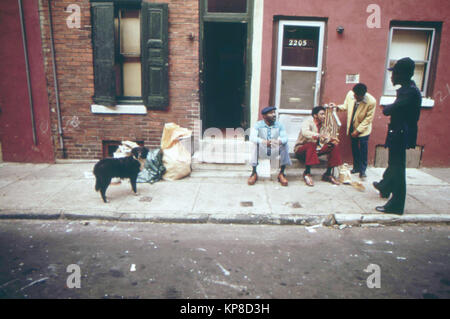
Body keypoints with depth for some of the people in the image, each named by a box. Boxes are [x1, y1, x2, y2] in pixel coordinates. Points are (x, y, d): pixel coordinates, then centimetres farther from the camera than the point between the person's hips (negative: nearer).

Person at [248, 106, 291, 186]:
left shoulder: (279, 125, -2)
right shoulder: (258, 125, -9)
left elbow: (285, 138, -18)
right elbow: (252, 137, -27)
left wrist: (279, 141, -44)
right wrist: (264, 142, -45)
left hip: (274, 151, 2)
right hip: (262, 151, -1)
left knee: (284, 144, -24)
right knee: (255, 144, -29)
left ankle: (281, 173, -16)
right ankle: (254, 173, -23)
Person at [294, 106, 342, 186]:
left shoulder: (321, 124, 10)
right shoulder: (308, 122, -11)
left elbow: (323, 140, 12)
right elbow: (305, 132, -34)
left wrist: (331, 139, -10)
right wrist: (319, 135, -48)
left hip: (315, 149, 7)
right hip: (301, 149, -7)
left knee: (334, 145, -8)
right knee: (312, 144, -39)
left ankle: (328, 174, -6)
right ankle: (307, 173, -31)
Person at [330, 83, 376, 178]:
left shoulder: (371, 102, -24)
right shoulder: (350, 94, -14)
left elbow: (368, 118, -17)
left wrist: (358, 130, -16)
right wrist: (337, 107, -14)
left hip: (363, 129, -4)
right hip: (352, 127, 4)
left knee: (363, 150, 0)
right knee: (354, 149, 13)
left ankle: (362, 170, 14)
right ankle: (356, 167, 27)